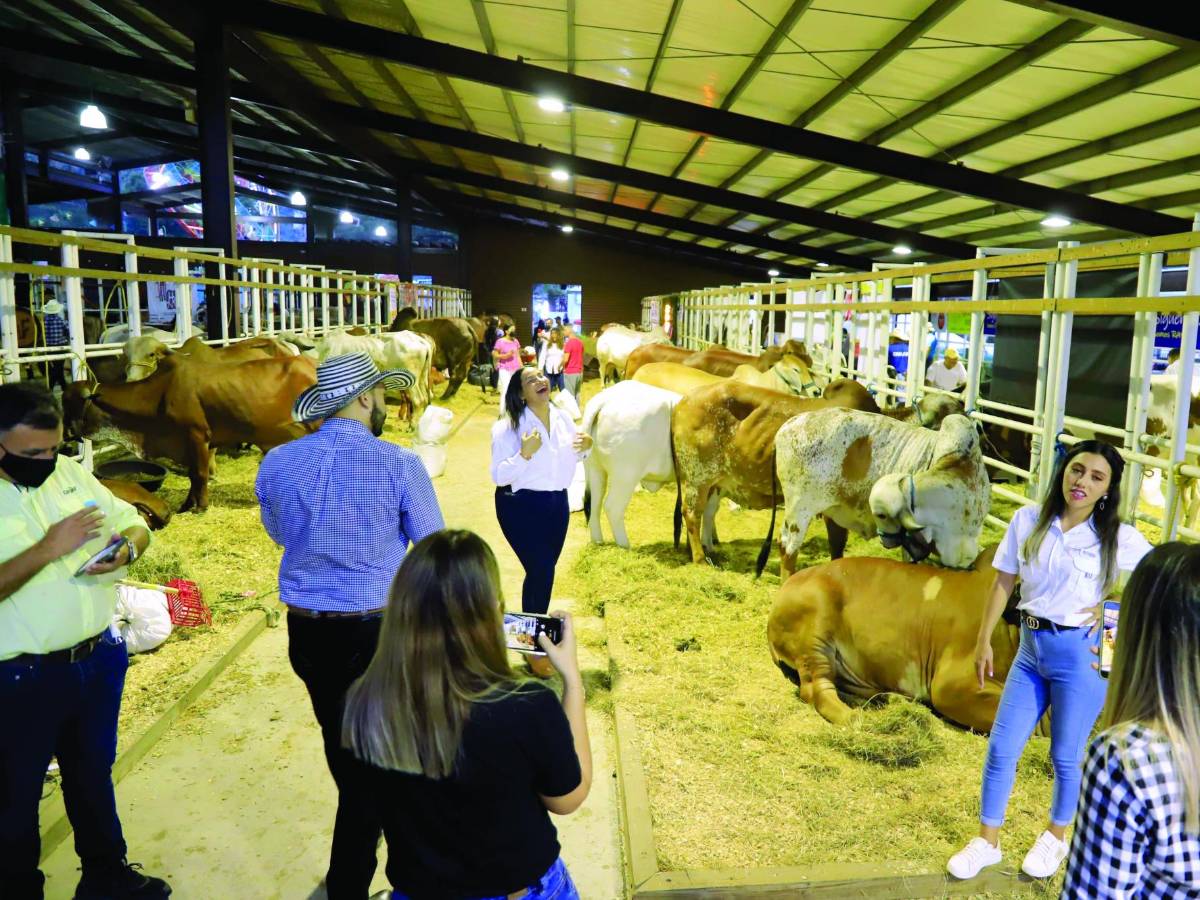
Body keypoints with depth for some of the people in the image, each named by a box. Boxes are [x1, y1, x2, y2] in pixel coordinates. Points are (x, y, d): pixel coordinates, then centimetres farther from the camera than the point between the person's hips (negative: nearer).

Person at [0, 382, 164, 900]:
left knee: (93, 774, 24)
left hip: (100, 658, 6)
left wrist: (125, 549, -14)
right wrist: (49, 548, -29)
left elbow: (134, 524, 6)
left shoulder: (70, 472, 1)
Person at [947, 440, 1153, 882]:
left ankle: (1055, 838, 39)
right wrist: (984, 640, 4)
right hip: (1030, 649, 3)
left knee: (1066, 756, 12)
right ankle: (987, 841, 26)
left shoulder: (1118, 539, -10)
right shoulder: (1028, 521, -4)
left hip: (1080, 654, -3)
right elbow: (1003, 582, 2)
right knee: (1001, 747, 8)